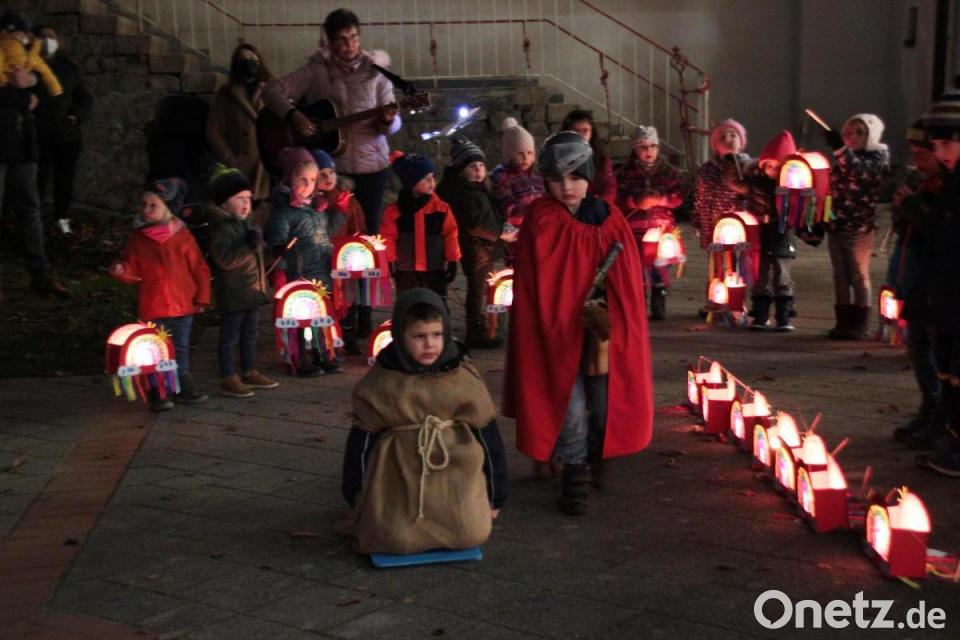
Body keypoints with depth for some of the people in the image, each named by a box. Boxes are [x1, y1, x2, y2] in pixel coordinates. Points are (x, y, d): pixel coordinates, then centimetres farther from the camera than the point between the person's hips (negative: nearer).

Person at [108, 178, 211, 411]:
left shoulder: (182, 236, -1)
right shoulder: (138, 239, 0)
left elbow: (199, 269, 1)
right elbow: (133, 271, 2)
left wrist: (202, 297, -2)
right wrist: (122, 271, -20)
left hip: (183, 304, 1)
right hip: (153, 307, -1)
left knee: (181, 348, 14)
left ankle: (183, 386, 26)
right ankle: (158, 392, 11)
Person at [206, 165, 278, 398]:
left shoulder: (251, 226, 13)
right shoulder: (221, 228, -15)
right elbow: (224, 259, -25)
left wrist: (264, 283, 23)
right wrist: (249, 247, -27)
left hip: (253, 291, 8)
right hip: (232, 294, -8)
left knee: (250, 334, 16)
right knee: (230, 336, 0)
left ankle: (249, 372, 28)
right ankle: (228, 379, 6)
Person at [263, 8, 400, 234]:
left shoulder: (375, 71, 1)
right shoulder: (316, 70, 1)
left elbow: (392, 125, 0)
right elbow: (272, 90, 1)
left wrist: (387, 121, -23)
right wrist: (292, 115, -15)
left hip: (371, 164, 0)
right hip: (329, 165, 0)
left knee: (369, 229, 5)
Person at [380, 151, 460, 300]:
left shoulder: (441, 207, -3)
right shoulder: (395, 210, -6)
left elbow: (450, 234, -1)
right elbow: (388, 238, -3)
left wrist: (452, 260, -4)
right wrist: (389, 263, -7)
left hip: (435, 268, 1)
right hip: (406, 270, -1)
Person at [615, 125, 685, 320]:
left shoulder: (669, 171, 9)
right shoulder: (625, 173, 4)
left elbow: (678, 197, 2)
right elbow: (618, 199, -3)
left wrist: (659, 199, -13)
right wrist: (635, 202, -19)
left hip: (662, 226, 1)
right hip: (634, 229, -1)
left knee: (660, 266, -1)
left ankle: (659, 307, 8)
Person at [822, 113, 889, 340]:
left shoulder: (878, 157, -3)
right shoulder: (843, 158, 15)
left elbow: (860, 172, -24)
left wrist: (840, 148, -31)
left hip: (859, 228, -6)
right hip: (836, 226, 6)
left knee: (859, 278, -1)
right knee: (840, 278, 8)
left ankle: (859, 325, 5)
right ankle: (843, 323, 14)